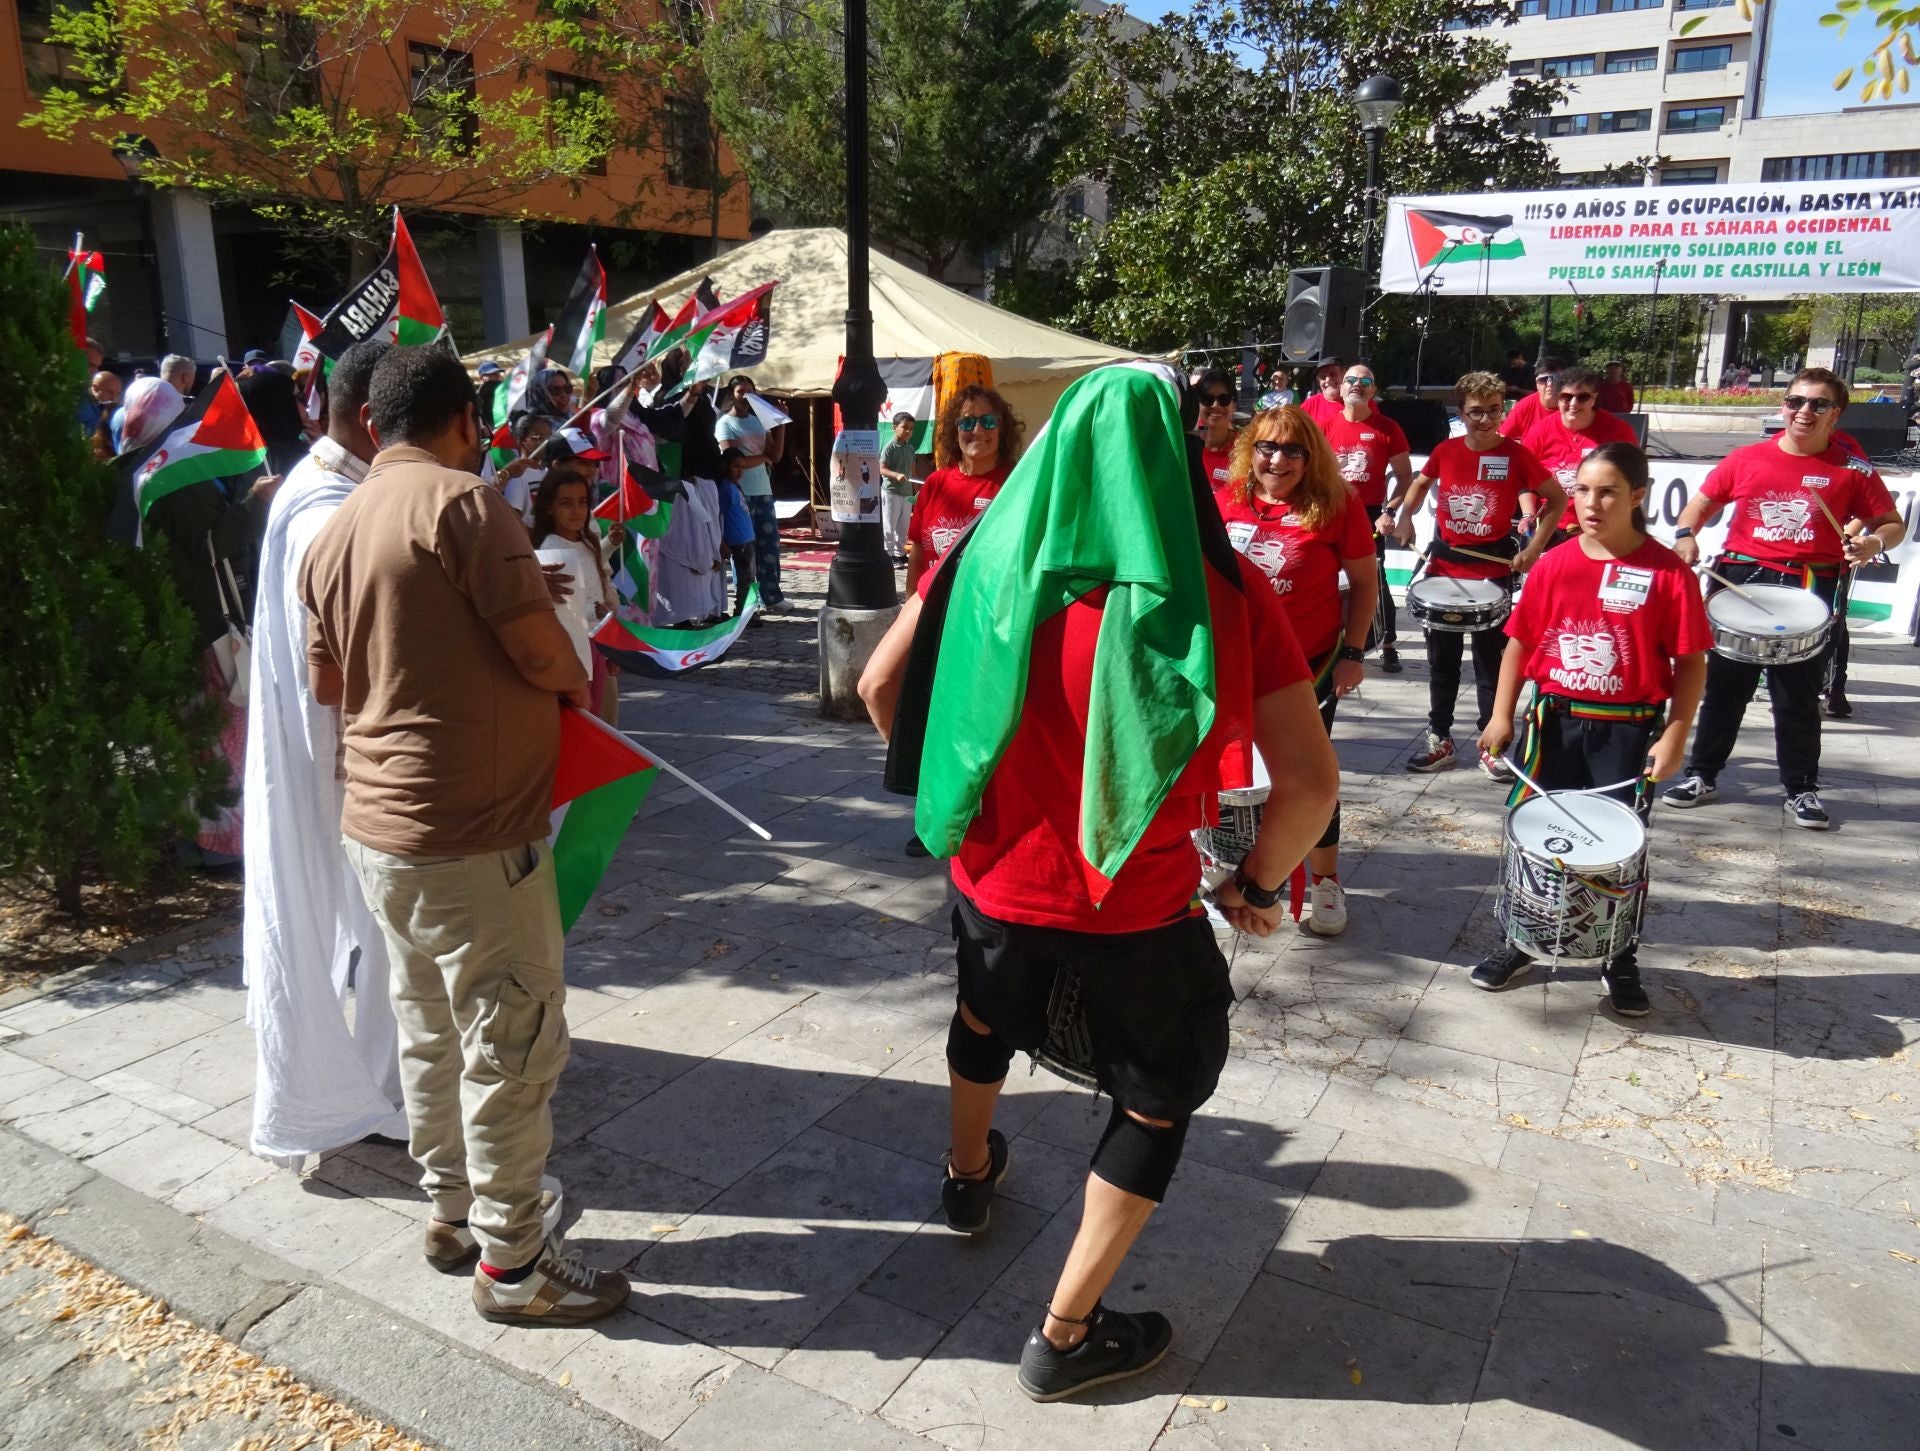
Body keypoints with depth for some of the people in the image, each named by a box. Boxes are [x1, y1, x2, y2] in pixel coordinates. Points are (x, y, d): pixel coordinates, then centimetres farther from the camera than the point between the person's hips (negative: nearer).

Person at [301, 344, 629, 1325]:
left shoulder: (336, 528, 9)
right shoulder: (462, 502, -15)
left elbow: (329, 681, 17)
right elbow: (544, 653, -19)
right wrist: (579, 684, 1)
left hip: (379, 824, 9)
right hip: (471, 832, -9)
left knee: (429, 1032, 19)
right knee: (512, 1046, 3)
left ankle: (453, 1213, 34)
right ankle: (510, 1261, 14)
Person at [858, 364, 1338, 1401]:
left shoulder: (995, 552, -7)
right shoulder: (1224, 586, -14)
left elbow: (881, 685, -1)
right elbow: (1310, 782, -15)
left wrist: (942, 787, 15)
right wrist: (1259, 886, 2)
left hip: (995, 875, 4)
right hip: (1135, 902, -3)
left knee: (985, 1014, 35)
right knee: (1159, 1095, 22)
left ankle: (969, 1173, 61)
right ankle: (1066, 1336, 28)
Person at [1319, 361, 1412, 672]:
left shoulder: (1387, 429, -1)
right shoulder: (1325, 427, 3)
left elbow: (1405, 476, 3)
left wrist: (1390, 510, -10)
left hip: (1370, 515, -2)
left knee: (1375, 580, -4)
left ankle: (1389, 646, 6)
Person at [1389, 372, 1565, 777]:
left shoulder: (1516, 454, -8)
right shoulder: (1445, 451, -1)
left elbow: (1557, 500, 1)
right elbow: (1421, 483, 19)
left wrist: (1534, 548, -7)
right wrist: (1404, 517, 2)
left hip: (1494, 570, -3)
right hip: (1444, 566, 3)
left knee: (1491, 660, 5)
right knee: (1441, 659, 10)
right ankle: (1439, 739, 21)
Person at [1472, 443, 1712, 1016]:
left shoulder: (1668, 572, -9)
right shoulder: (1554, 565, -1)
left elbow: (1691, 662, -6)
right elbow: (1520, 642, 4)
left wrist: (1674, 736, -12)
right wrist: (1501, 715, -2)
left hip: (1629, 732, -2)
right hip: (1555, 721, 3)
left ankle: (1622, 960, 27)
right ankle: (1521, 939, 31)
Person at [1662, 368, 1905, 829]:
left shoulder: (1851, 471, 1)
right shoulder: (1747, 459, 3)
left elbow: (1892, 524, 7)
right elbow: (1702, 502, 12)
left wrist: (1874, 543, -15)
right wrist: (1686, 535, -8)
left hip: (1811, 591, -1)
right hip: (1741, 580, 1)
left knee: (1799, 696, 7)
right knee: (1725, 687, 9)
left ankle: (1802, 790, 19)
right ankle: (1702, 775, 21)